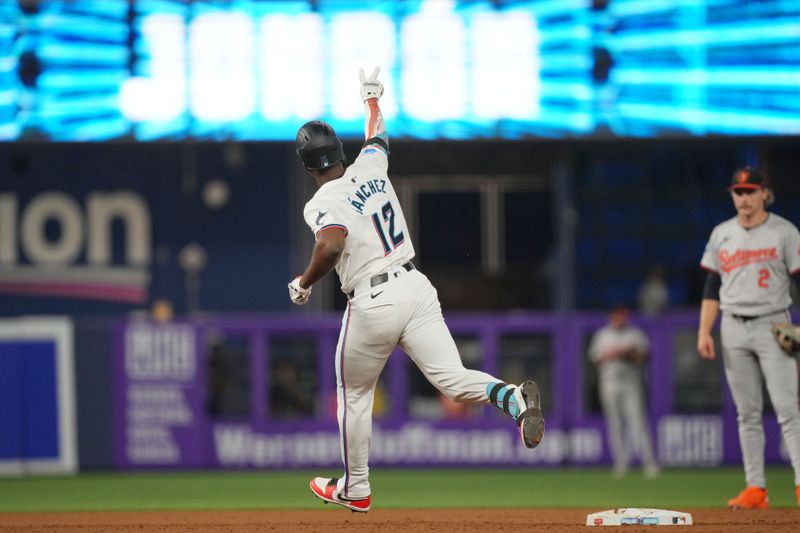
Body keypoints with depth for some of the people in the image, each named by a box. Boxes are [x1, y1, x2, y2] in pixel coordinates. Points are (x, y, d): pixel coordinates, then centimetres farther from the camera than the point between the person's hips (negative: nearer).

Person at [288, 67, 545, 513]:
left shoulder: (322, 203, -8)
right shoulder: (370, 169, 9)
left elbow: (332, 243, -29)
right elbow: (378, 138, 33)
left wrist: (304, 284, -12)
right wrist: (372, 99, 52)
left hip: (372, 303, -5)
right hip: (417, 288, 5)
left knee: (354, 395, 17)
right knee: (452, 377, -8)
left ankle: (355, 489, 29)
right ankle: (514, 398, -39)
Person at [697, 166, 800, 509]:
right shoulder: (721, 234, 10)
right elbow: (712, 287, 13)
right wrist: (704, 332, 4)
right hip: (733, 329, 4)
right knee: (747, 412, 4)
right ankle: (756, 489, 5)